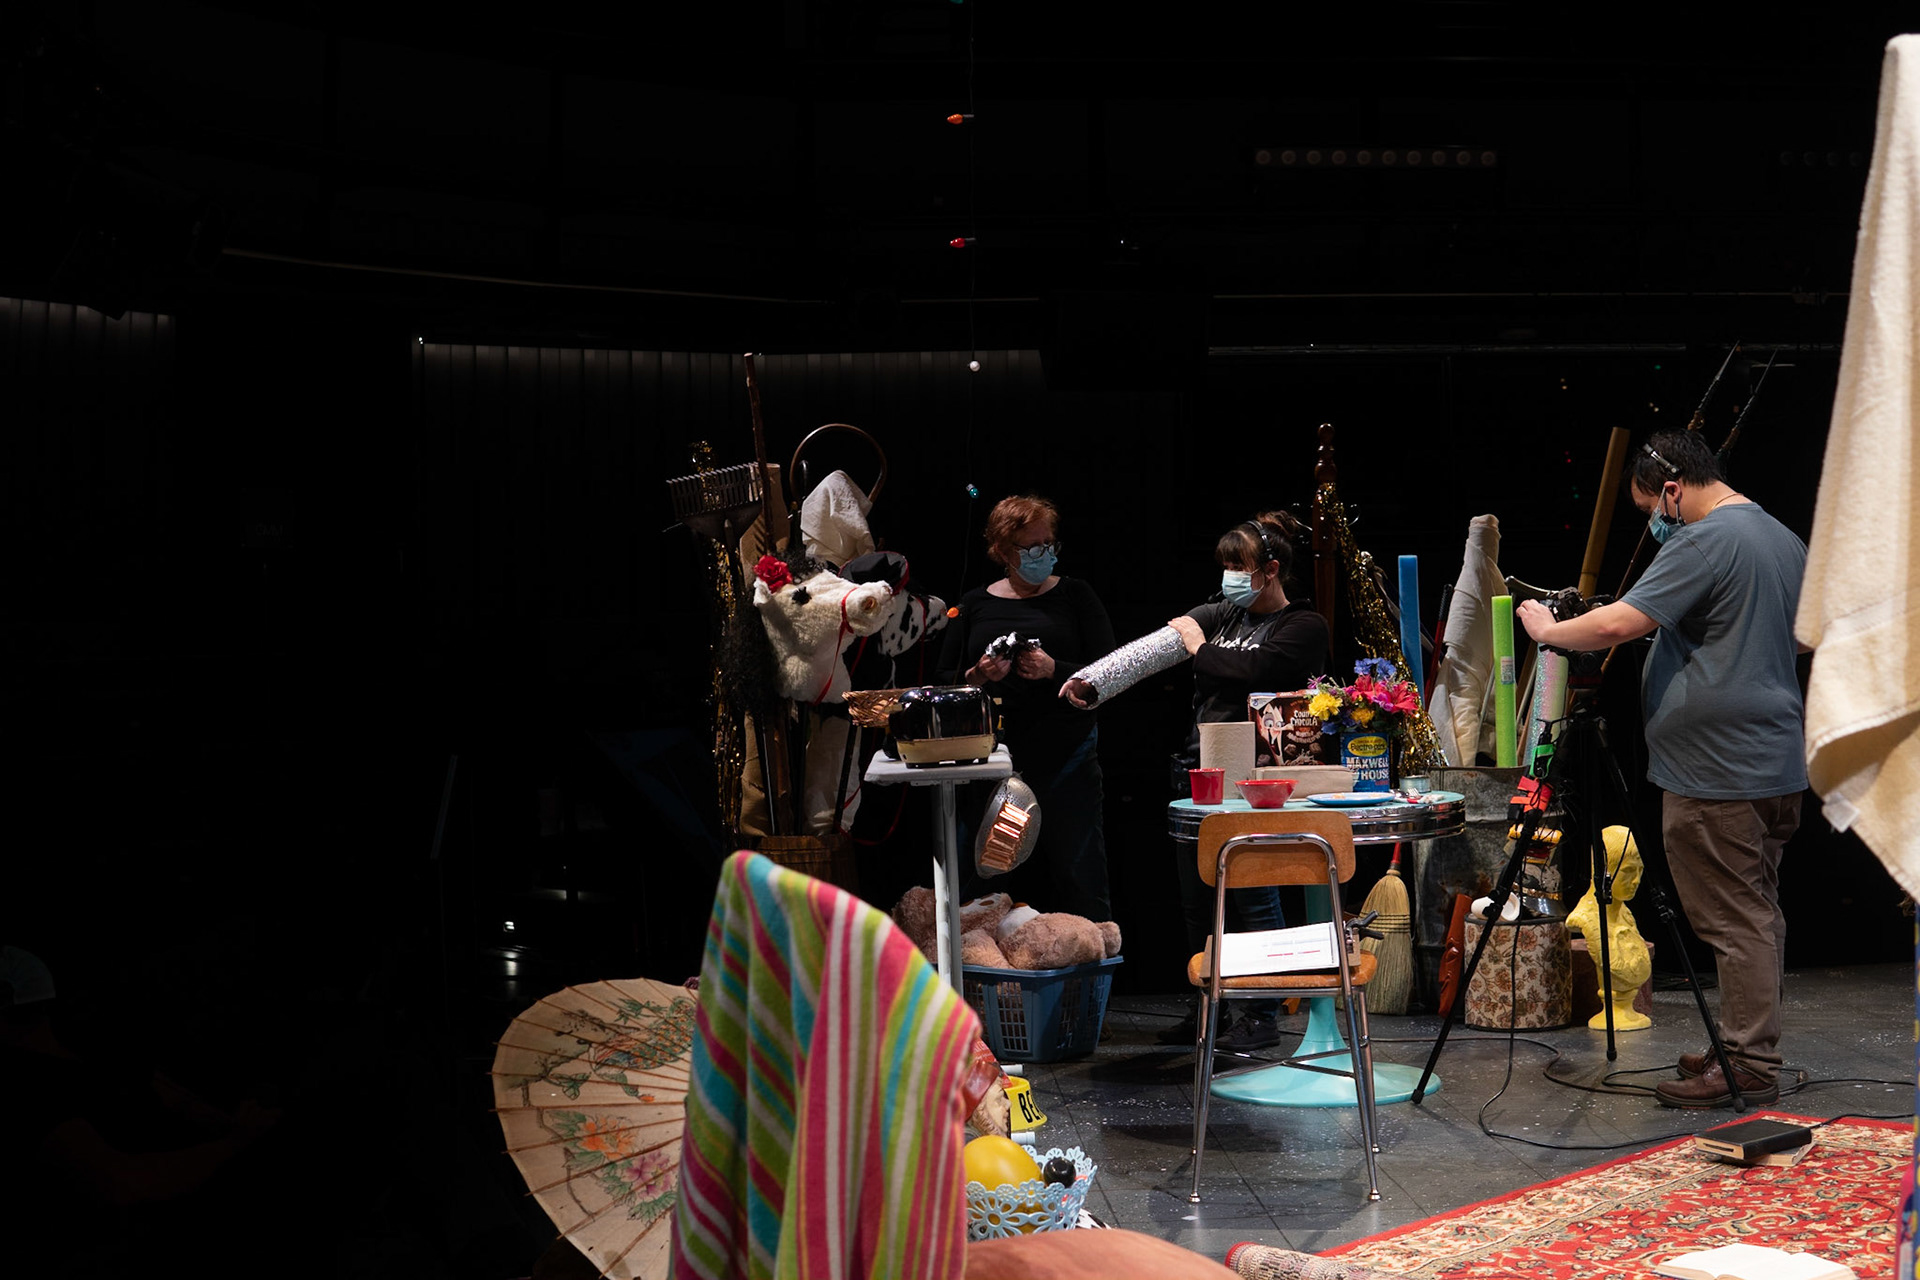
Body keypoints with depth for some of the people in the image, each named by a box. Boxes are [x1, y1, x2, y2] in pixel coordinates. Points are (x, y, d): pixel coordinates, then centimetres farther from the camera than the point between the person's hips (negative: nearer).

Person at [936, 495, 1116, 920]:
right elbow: (943, 679, 12)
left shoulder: (1075, 595, 6)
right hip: (996, 761, 2)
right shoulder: (975, 605, 11)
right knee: (1002, 883, 5)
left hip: (1067, 757, -2)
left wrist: (1055, 670, -16)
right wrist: (976, 677, -8)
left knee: (1079, 877, -3)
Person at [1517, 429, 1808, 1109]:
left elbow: (1619, 623, -24)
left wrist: (1546, 629, -7)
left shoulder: (1703, 542, -16)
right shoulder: (1787, 540, 15)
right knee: (1756, 912, 15)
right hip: (1778, 765, 10)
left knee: (1734, 920, -5)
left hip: (1715, 770, -10)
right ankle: (1749, 1047, 23)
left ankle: (1748, 1066, -1)